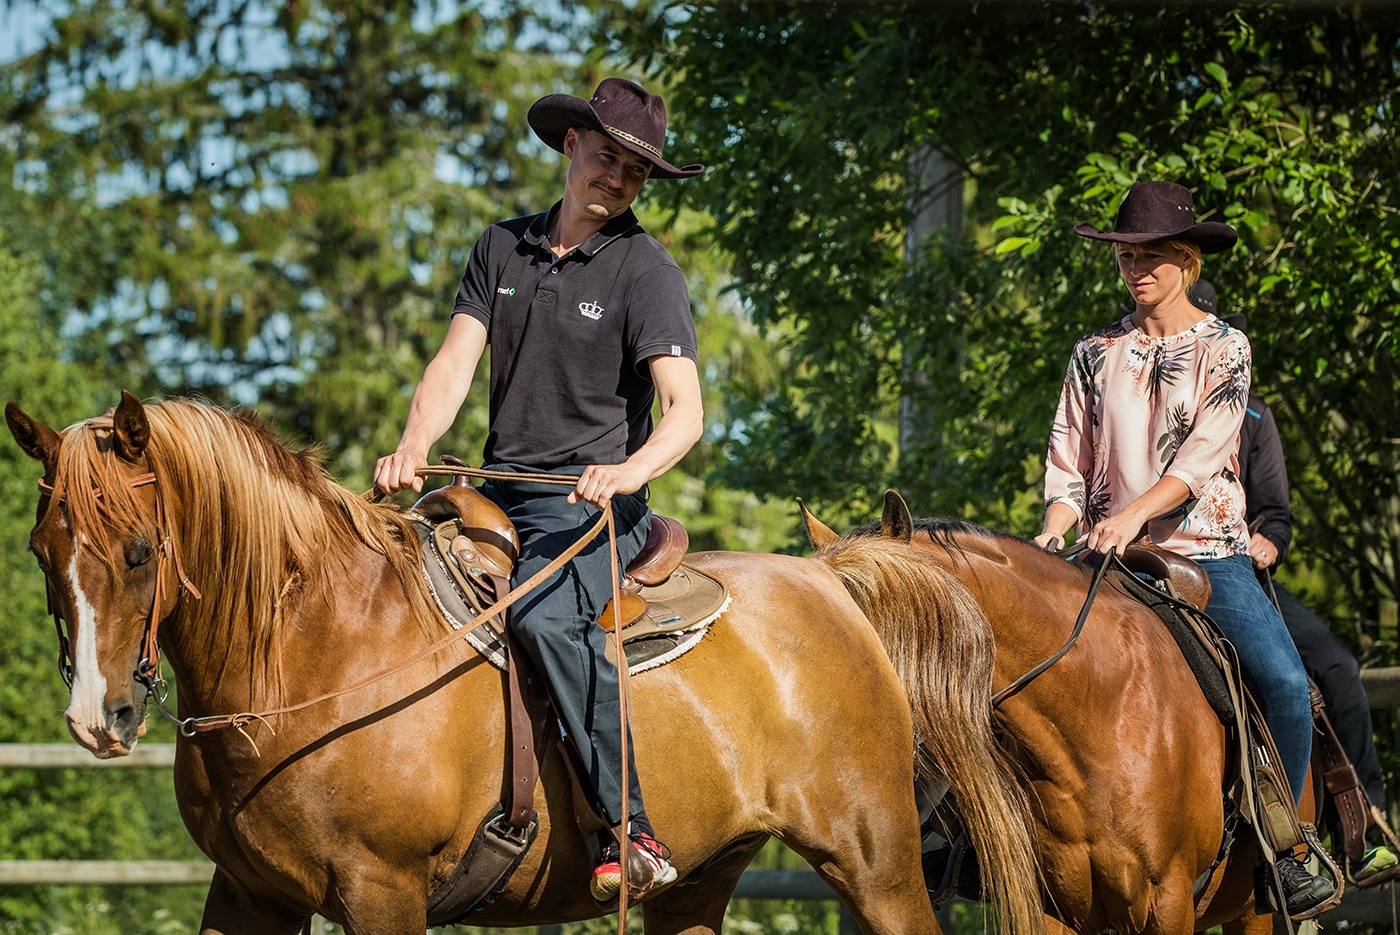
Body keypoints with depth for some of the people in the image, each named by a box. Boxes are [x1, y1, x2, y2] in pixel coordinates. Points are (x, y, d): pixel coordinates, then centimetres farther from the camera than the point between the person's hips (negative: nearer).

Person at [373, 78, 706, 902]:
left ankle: (634, 833, -34)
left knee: (544, 615, -34)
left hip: (592, 501, -6)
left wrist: (630, 470, -35)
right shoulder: (503, 248, 12)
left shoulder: (646, 270, -5)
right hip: (497, 493, 7)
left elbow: (685, 410, -14)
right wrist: (414, 448, -16)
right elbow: (455, 363, 4)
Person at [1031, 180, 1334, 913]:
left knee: (1283, 681, -23)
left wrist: (1135, 512, -25)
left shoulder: (1223, 349, 3)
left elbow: (1203, 455, -10)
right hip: (1109, 558, 2)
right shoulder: (1095, 355, 11)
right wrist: (1055, 530, -11)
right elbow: (1069, 462, 10)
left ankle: (1279, 847, -10)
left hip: (1208, 554, -2)